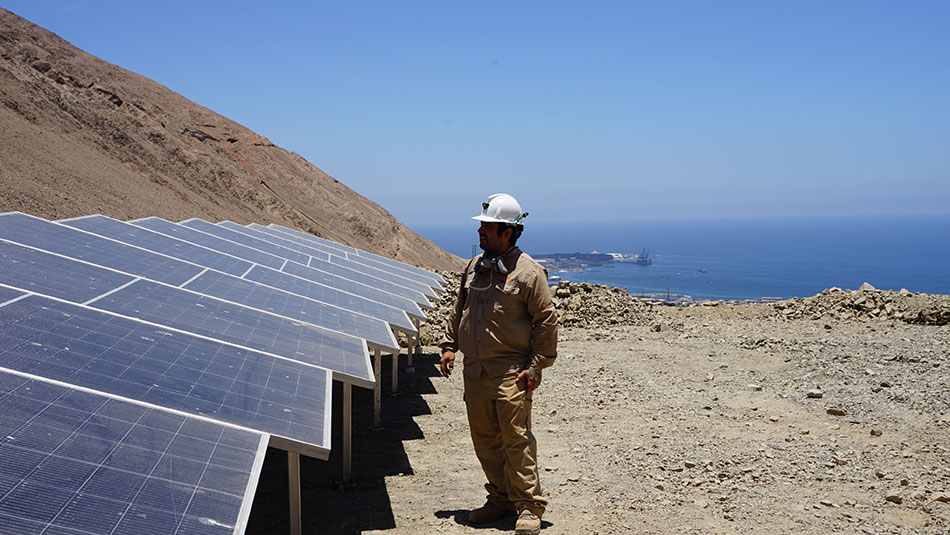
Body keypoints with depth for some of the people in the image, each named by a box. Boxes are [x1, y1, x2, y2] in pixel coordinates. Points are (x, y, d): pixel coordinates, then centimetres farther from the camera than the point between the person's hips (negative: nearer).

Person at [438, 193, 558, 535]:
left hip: (511, 373, -7)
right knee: (484, 439, 11)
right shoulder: (474, 267, 12)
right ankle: (501, 498, 26)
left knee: (516, 438, -6)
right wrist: (449, 345, 14)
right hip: (475, 371, 7)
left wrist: (536, 366, -9)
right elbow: (459, 310, 22)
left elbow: (546, 321, -7)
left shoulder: (529, 272, -8)